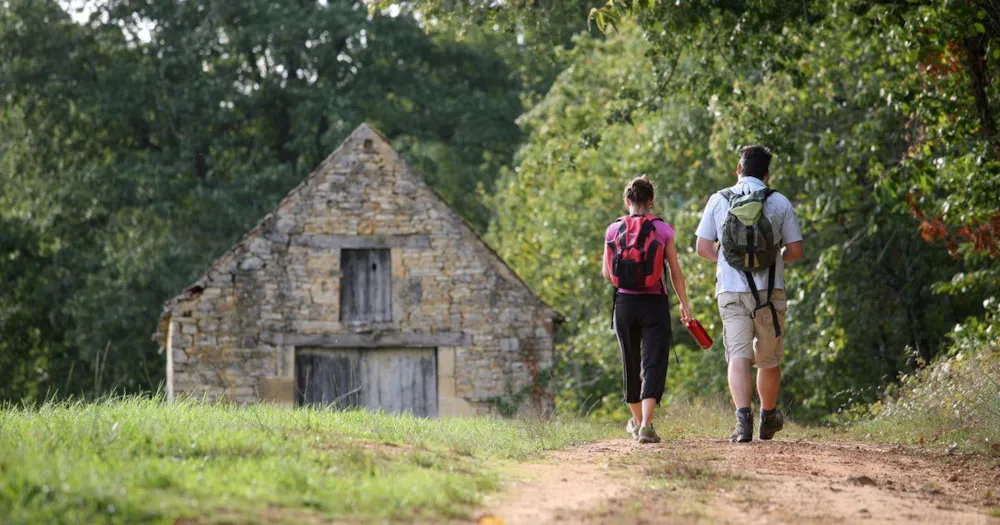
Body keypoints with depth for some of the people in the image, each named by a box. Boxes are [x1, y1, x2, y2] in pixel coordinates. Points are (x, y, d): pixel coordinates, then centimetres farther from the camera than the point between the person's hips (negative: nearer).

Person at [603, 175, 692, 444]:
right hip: (655, 302, -2)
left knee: (631, 364, 18)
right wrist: (684, 304, 8)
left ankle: (637, 421, 33)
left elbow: (606, 273, 3)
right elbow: (676, 272, -3)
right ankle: (646, 424, -20)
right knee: (653, 363, -4)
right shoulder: (662, 230, -5)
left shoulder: (613, 230, 0)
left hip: (624, 303, 2)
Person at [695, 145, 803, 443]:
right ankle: (768, 418, 29)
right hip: (769, 292, 0)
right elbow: (796, 251, 4)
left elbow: (703, 247, 5)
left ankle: (743, 418, -25)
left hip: (731, 292, 0)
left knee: (738, 356, -6)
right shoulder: (780, 202, 2)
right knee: (769, 359, 15)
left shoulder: (718, 200, 3)